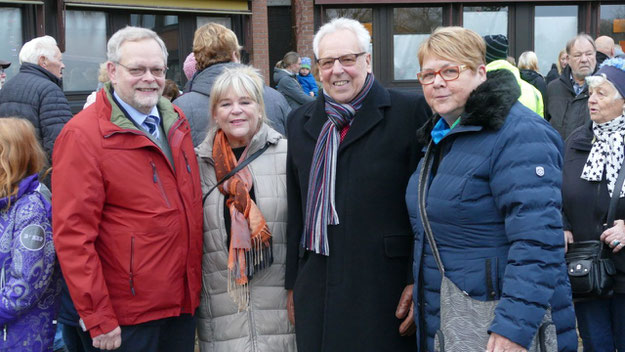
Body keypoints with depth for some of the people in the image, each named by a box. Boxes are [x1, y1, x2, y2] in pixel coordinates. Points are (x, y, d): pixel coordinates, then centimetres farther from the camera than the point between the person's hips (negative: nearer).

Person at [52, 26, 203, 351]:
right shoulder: (81, 136, -14)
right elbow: (72, 235, -16)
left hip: (184, 301, 6)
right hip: (127, 318, -6)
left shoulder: (176, 121, 7)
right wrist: (98, 319, -16)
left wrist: (195, 283, 10)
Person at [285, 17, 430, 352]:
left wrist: (419, 282, -8)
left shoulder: (411, 112, -4)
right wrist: (293, 283, 16)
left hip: (384, 292, -4)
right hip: (316, 291, 5)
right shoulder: (301, 121, 13)